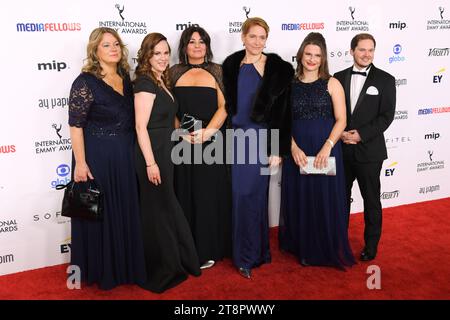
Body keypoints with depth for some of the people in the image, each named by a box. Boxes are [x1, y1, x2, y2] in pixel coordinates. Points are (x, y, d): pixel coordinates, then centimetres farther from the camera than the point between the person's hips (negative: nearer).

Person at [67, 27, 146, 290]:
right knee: (100, 213, 6)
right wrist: (80, 163, -18)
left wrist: (137, 154, 12)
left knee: (126, 211, 15)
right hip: (97, 157, -6)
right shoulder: (85, 82, -13)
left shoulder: (126, 78, 7)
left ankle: (126, 264, 34)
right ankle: (101, 271, 25)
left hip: (125, 156, 6)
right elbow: (76, 125, -14)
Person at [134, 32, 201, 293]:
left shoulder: (161, 81, 13)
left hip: (165, 152, 9)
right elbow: (141, 126, -19)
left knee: (166, 207, 16)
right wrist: (150, 163, -22)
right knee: (159, 210, 1)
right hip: (152, 154, -9)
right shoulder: (145, 83, -14)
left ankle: (171, 263, 31)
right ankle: (160, 272, 17)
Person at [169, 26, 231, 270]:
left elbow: (224, 107, -2)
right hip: (183, 143, 1)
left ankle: (208, 249, 13)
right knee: (185, 194, 4)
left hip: (212, 142, -1)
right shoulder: (175, 73, 10)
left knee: (209, 194, 2)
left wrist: (207, 132, -15)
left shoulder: (217, 72, 6)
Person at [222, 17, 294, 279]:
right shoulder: (231, 66, 7)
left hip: (261, 139, -3)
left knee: (250, 196, -2)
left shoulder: (278, 69, -4)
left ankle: (250, 255, 14)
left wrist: (278, 149, -10)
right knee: (242, 196, 7)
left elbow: (282, 112, -6)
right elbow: (226, 104, 12)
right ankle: (255, 252, 23)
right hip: (235, 138, 4)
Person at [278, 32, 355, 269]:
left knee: (326, 201, 4)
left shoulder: (332, 84, 1)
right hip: (297, 152, 2)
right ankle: (304, 249, 25)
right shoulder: (289, 84, 5)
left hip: (326, 151, -1)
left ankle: (328, 251, 22)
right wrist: (293, 148, -12)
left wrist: (327, 147, -16)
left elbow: (341, 120, -3)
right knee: (299, 200, 8)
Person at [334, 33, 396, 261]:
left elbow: (386, 116, -7)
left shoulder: (385, 80, -2)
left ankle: (371, 245, 26)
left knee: (371, 200, 9)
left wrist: (361, 134, -16)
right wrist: (340, 133, -10)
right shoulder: (339, 78, 6)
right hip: (341, 150, 3)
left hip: (369, 150, -2)